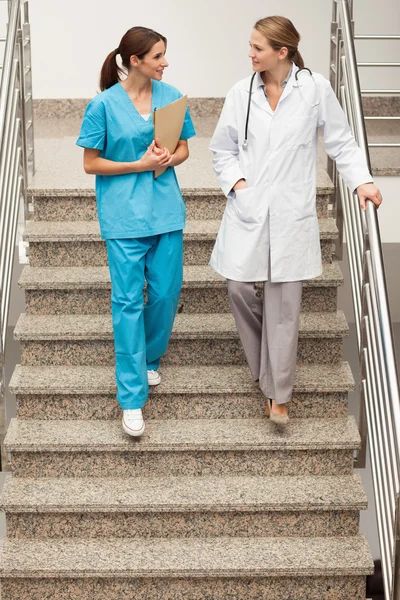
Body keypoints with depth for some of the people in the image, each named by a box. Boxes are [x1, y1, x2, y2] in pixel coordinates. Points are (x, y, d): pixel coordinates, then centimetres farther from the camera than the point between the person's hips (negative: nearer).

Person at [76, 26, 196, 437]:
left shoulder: (170, 96, 4)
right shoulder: (104, 104, -7)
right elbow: (91, 163, -3)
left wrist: (168, 159, -11)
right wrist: (139, 165, -13)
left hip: (166, 210, 4)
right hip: (124, 214, -4)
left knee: (166, 292, 7)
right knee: (128, 299, -4)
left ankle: (148, 360, 35)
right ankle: (132, 397, 2)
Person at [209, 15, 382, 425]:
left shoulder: (315, 89, -2)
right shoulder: (240, 94, 3)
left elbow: (340, 141, 4)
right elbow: (222, 150, 12)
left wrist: (361, 181, -9)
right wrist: (235, 181, -4)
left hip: (291, 213, -2)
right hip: (247, 210, 2)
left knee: (284, 303, 1)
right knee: (239, 288, 1)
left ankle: (278, 394, 14)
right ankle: (264, 368, 29)